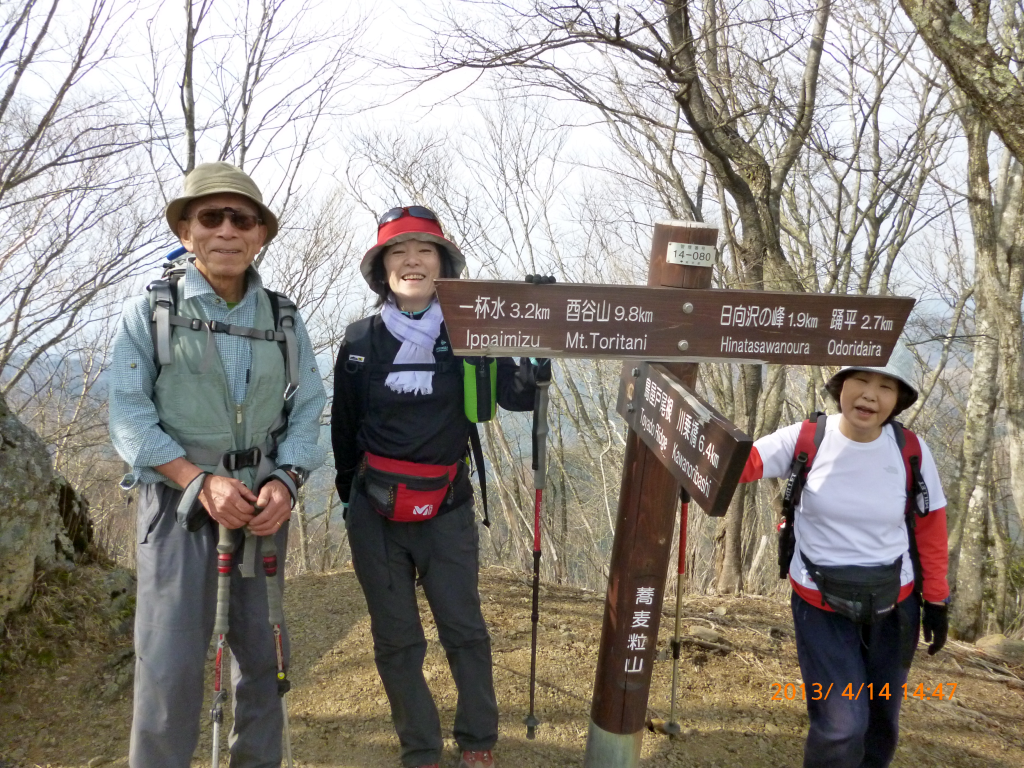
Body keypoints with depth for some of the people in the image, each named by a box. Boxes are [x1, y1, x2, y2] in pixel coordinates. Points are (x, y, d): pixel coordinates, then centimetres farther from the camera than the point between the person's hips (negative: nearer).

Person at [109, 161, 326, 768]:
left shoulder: (285, 320, 7)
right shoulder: (148, 314, -1)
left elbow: (307, 411, 4)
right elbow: (131, 419, -6)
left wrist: (284, 481, -13)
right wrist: (202, 481, -17)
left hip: (263, 505, 3)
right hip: (180, 502, -3)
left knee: (263, 651, 11)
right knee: (171, 661, -5)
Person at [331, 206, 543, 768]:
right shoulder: (361, 340, 1)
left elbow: (517, 396, -14)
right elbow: (344, 425, 10)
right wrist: (349, 492, 16)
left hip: (446, 510, -1)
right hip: (374, 512, 1)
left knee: (464, 629, 6)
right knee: (395, 638, 10)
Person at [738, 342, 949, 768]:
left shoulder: (911, 452, -10)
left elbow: (930, 527, 0)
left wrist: (935, 599, 3)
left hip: (894, 604, 3)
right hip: (821, 604, -2)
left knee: (881, 719, 19)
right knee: (842, 725, -7)